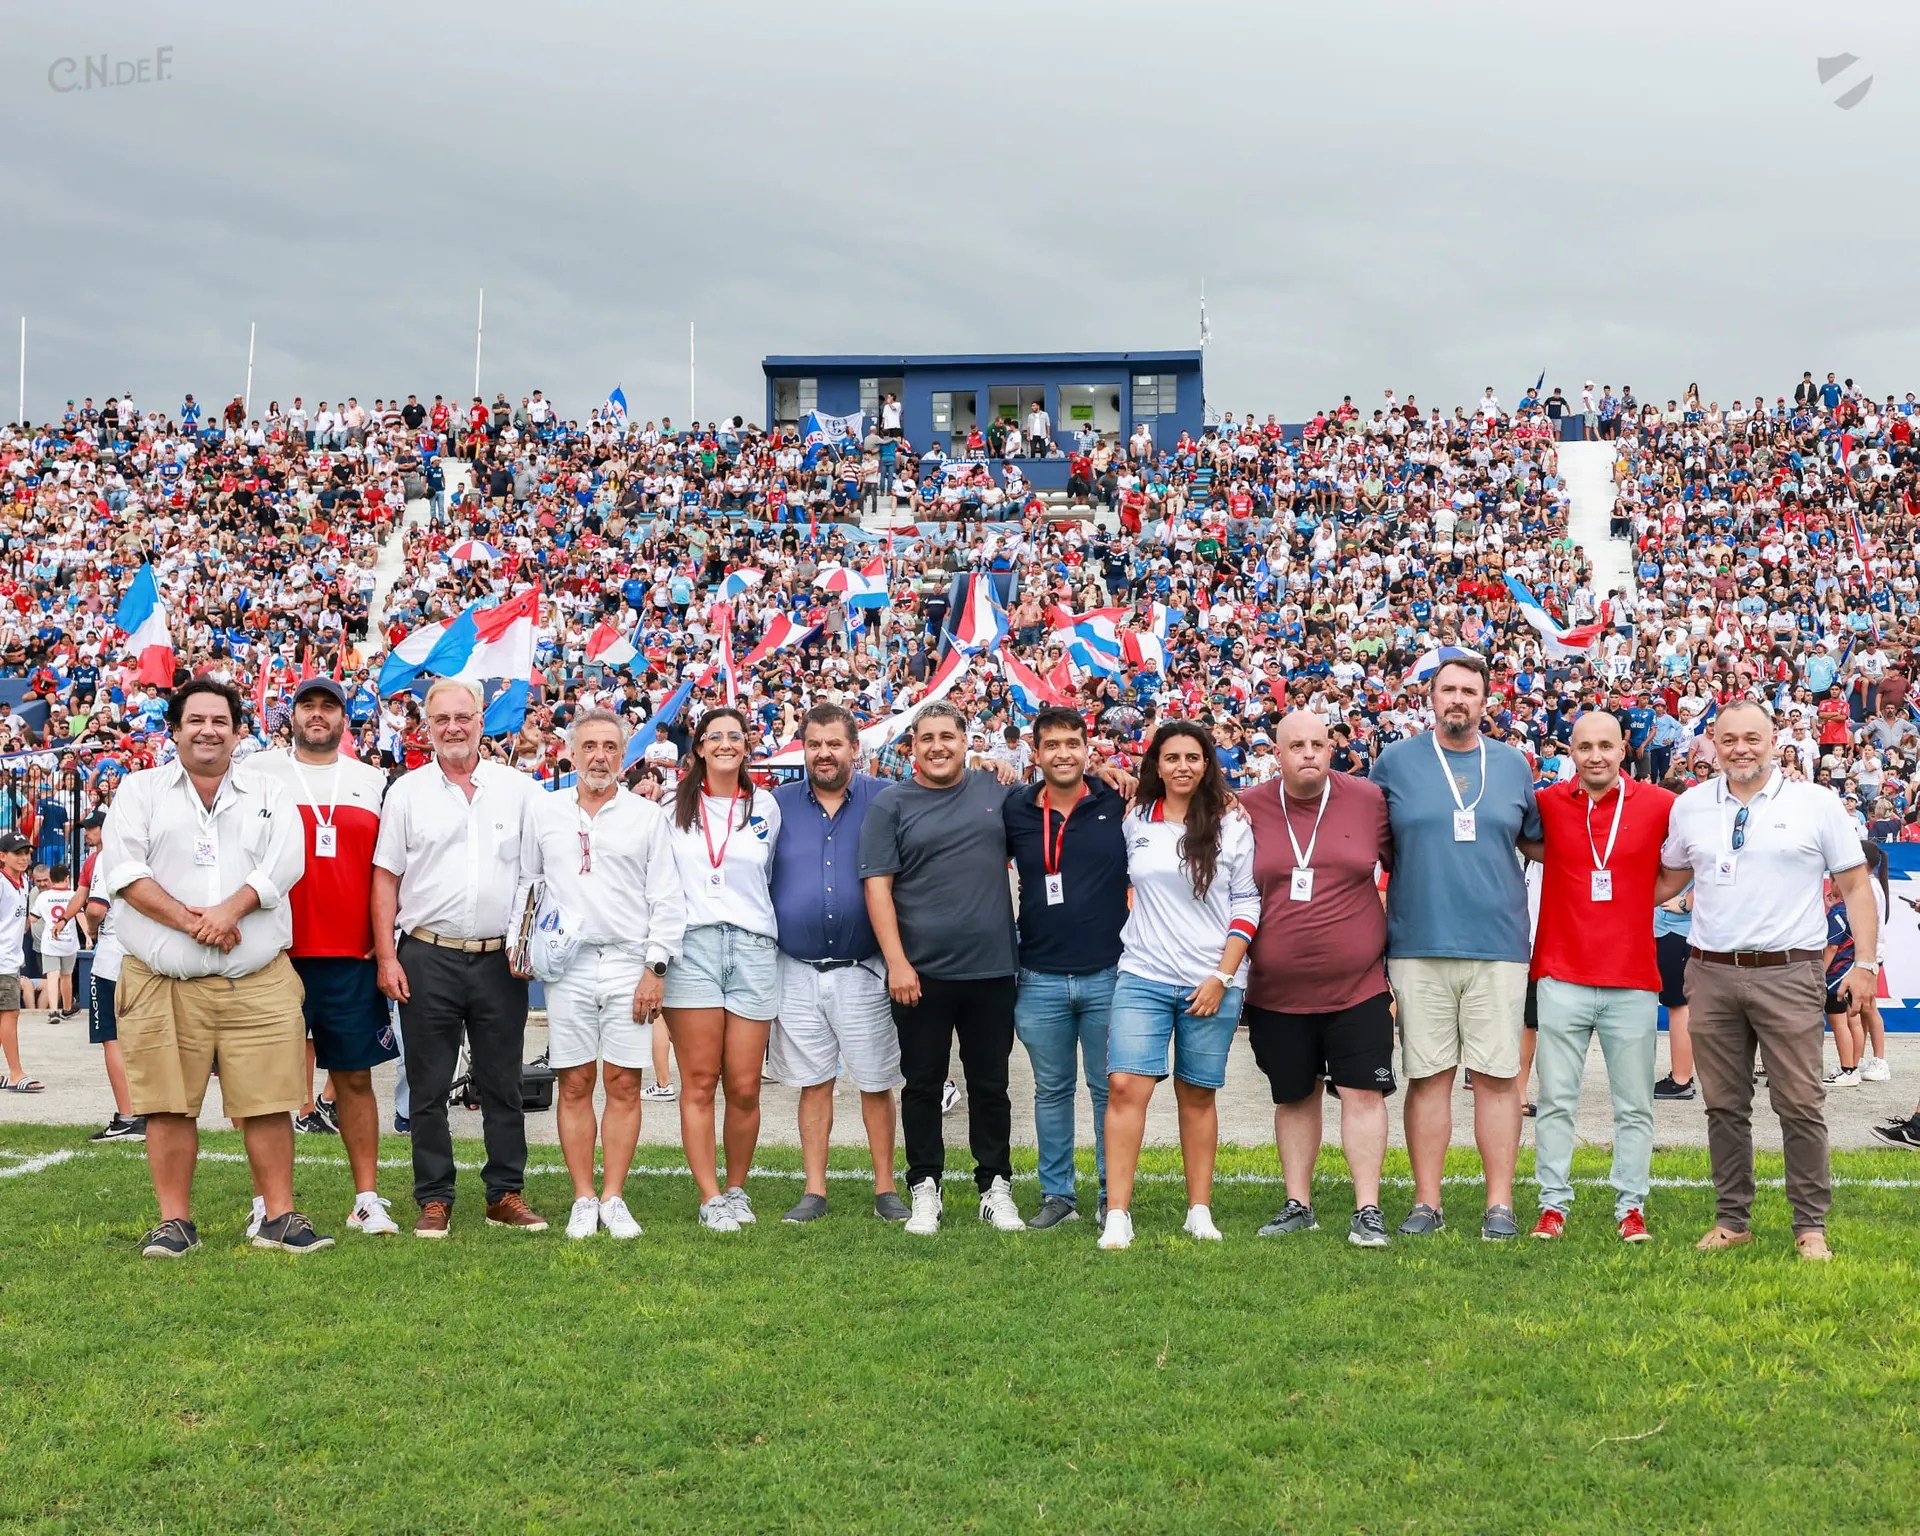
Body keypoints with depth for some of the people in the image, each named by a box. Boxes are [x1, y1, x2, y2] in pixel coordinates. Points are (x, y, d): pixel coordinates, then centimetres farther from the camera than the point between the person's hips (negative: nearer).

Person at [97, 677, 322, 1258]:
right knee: (170, 1105, 1)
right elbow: (123, 867, -2)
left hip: (259, 980, 1)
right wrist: (188, 920, -13)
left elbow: (284, 863, -1)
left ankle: (279, 1216, 7)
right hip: (162, 981, 0)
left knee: (268, 1101, -1)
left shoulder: (268, 795, 15)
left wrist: (230, 909, -16)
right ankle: (174, 1221, 11)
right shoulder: (140, 790, 12)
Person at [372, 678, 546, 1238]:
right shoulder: (407, 792, 6)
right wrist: (387, 957, -3)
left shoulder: (516, 788, 7)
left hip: (501, 959, 1)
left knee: (502, 1084, 6)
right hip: (428, 959, -1)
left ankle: (506, 1195, 15)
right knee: (429, 1088, 4)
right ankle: (434, 1201, 12)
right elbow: (385, 879, 5)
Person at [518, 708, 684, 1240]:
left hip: (630, 963, -1)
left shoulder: (647, 816, 6)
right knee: (574, 1085, 2)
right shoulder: (543, 811, 10)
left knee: (624, 1084, 0)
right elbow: (524, 883, 16)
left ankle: (613, 1197, 8)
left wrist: (656, 967, -4)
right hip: (567, 963, 1)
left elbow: (666, 899, 4)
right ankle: (583, 1200, 10)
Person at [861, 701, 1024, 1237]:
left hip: (991, 968, 2)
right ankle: (925, 1189, 18)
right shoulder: (890, 804, -1)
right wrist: (897, 961, -13)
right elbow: (878, 886, -5)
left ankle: (996, 1187, 21)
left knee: (991, 1084, 10)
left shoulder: (996, 789, 8)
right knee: (923, 1085, 7)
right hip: (921, 972, -2)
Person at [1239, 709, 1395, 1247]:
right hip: (1276, 991, 1)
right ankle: (1298, 1206, 23)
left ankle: (1367, 1211, 4)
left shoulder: (1369, 800, 0)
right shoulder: (1248, 809, -1)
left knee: (1362, 1093, -3)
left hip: (1358, 986, -1)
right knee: (1294, 1097, 12)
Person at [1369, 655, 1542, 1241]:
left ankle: (1500, 1203, 9)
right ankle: (1427, 1202, 10)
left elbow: (1537, 840, 21)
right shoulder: (1396, 762, 6)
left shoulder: (1513, 764, 11)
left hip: (1499, 946, 1)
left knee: (1498, 1076, 1)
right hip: (1418, 946, -1)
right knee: (1428, 1075, 2)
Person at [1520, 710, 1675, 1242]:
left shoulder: (1659, 805, 0)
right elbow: (1527, 841, 19)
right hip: (1562, 978, 0)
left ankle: (1631, 1206, 16)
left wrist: (1649, 891, 3)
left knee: (1634, 1106, 6)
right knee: (1555, 1100, 4)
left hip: (1633, 980, 0)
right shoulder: (1547, 804, 2)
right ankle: (1553, 1204, 12)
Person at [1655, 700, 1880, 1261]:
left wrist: (1865, 963, -3)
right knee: (1724, 1105, 9)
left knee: (1800, 1105, -2)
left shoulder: (1817, 802, 1)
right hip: (1711, 973, 3)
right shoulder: (1690, 805, 10)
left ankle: (1811, 1226, 10)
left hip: (1787, 975, -3)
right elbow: (1668, 879, 23)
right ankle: (1732, 1220, 19)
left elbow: (1855, 886, 4)